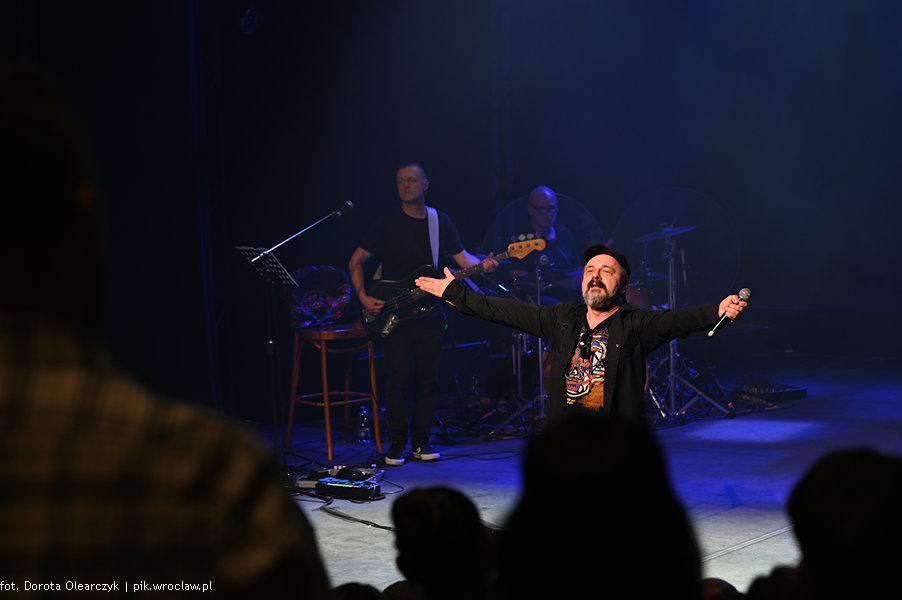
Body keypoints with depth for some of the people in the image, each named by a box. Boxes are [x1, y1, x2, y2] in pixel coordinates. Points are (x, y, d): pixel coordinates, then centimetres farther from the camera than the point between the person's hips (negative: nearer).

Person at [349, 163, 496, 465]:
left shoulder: (441, 222, 9)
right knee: (398, 378, -7)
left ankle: (421, 442, 14)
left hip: (428, 313, 3)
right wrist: (363, 297, -7)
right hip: (393, 315, -3)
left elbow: (461, 257, 8)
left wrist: (482, 265, -14)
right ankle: (396, 446, 3)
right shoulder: (387, 224, 1)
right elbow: (356, 261, 5)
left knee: (427, 379, 3)